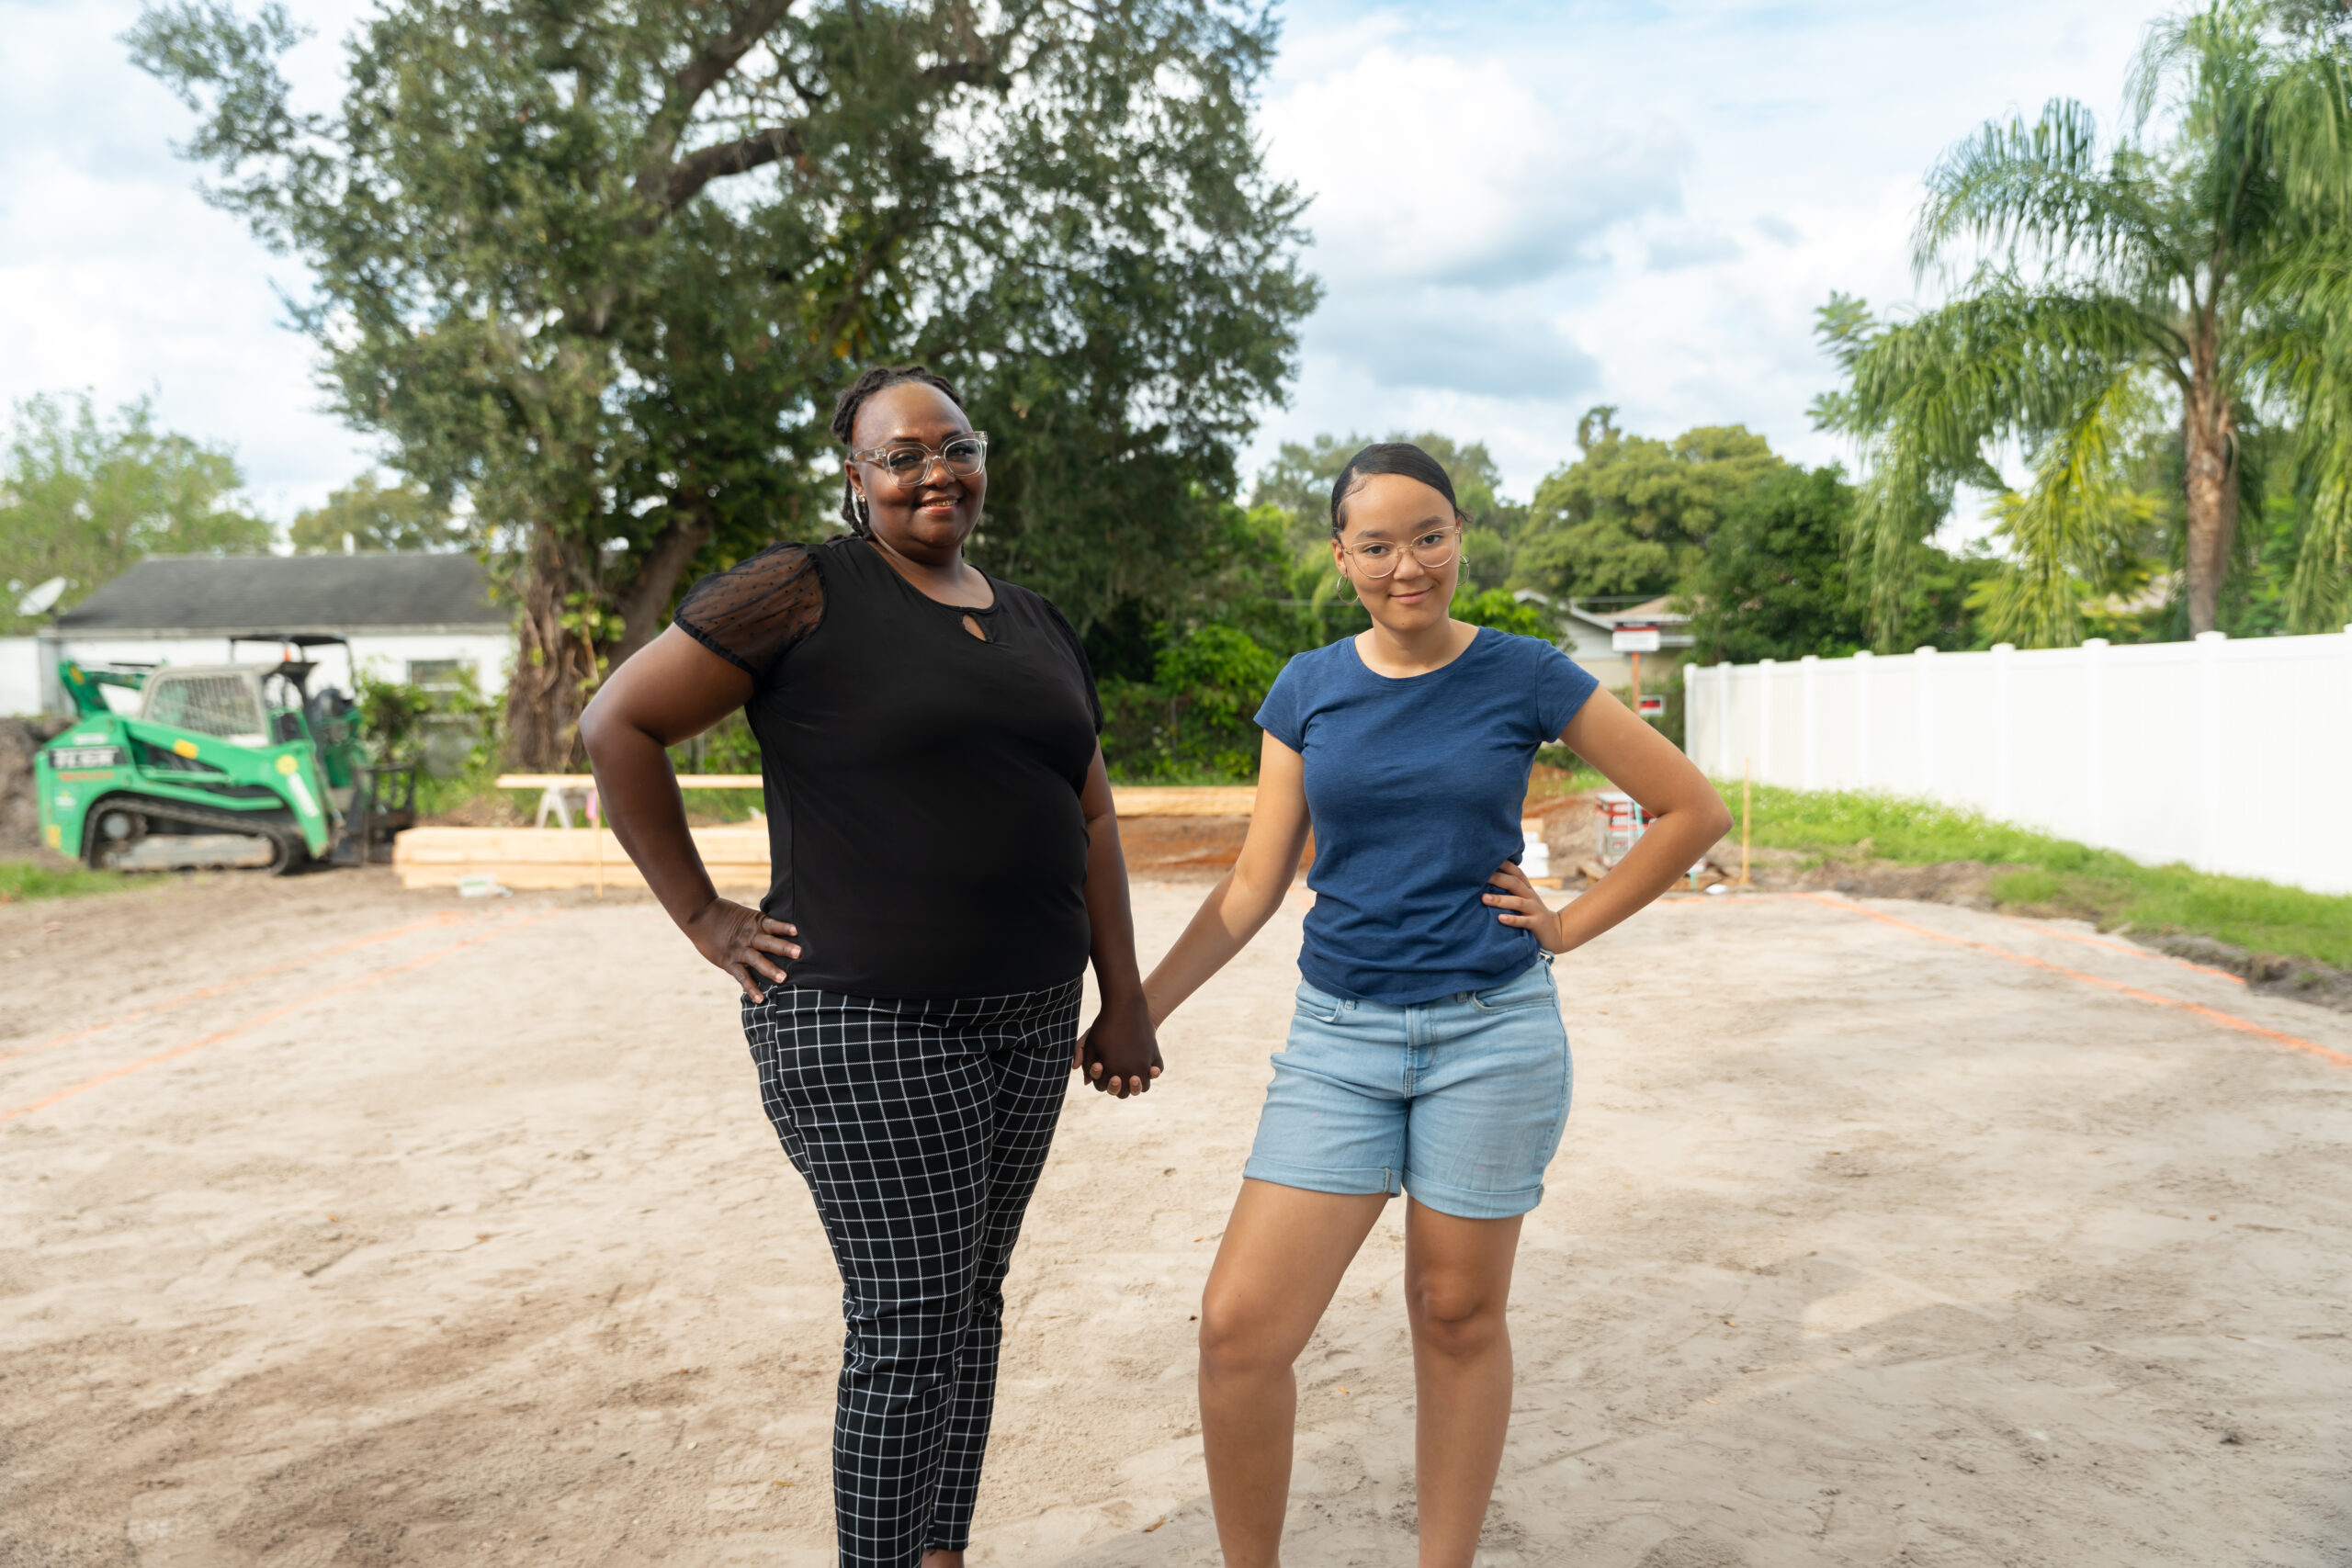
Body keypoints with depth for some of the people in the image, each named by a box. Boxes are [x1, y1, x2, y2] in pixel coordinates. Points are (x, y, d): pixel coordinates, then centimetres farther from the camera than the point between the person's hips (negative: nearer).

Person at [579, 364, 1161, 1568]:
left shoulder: (1036, 629, 13)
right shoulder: (804, 592, -8)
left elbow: (1090, 817, 14)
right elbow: (619, 725, -8)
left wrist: (1124, 1000, 9)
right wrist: (704, 918, -9)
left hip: (1026, 1017, 7)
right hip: (867, 1025, -7)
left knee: (972, 1297, 15)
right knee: (909, 1326, -2)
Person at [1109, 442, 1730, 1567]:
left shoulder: (1524, 678, -2)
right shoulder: (1307, 691, 4)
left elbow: (1693, 809, 5)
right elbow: (1253, 886, 5)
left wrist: (1571, 925, 0)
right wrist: (1133, 1013, -2)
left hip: (1491, 1032, -1)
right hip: (1339, 1038, 2)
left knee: (1457, 1315, 9)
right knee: (1239, 1328, -5)